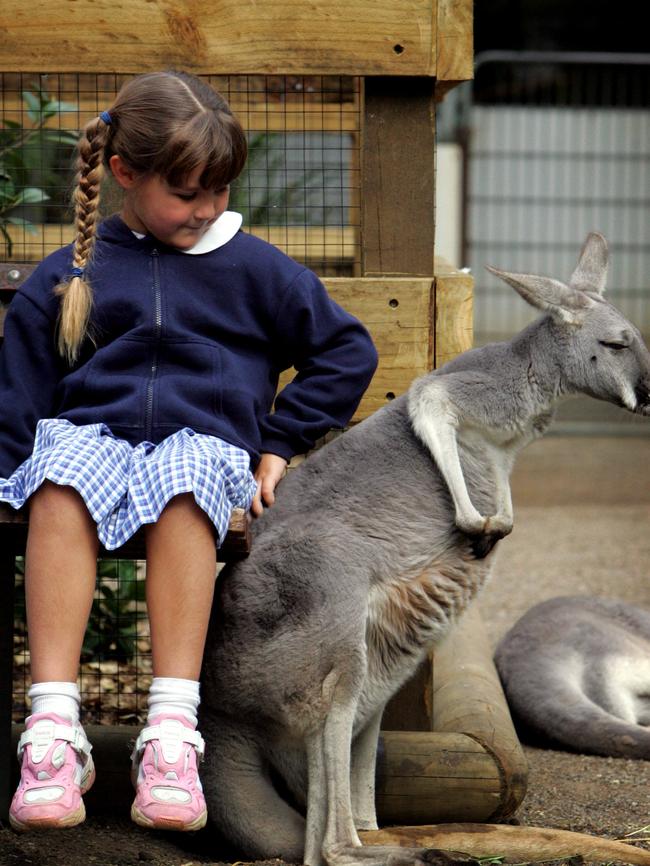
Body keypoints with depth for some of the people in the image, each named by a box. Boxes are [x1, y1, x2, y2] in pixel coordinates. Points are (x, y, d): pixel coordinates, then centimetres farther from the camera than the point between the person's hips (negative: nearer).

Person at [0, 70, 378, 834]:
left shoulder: (251, 269, 17)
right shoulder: (65, 278, 16)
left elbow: (348, 352, 20)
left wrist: (279, 445, 11)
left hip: (206, 443, 0)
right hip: (93, 434, 1)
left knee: (185, 478, -39)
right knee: (63, 469, -37)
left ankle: (172, 732, -47)